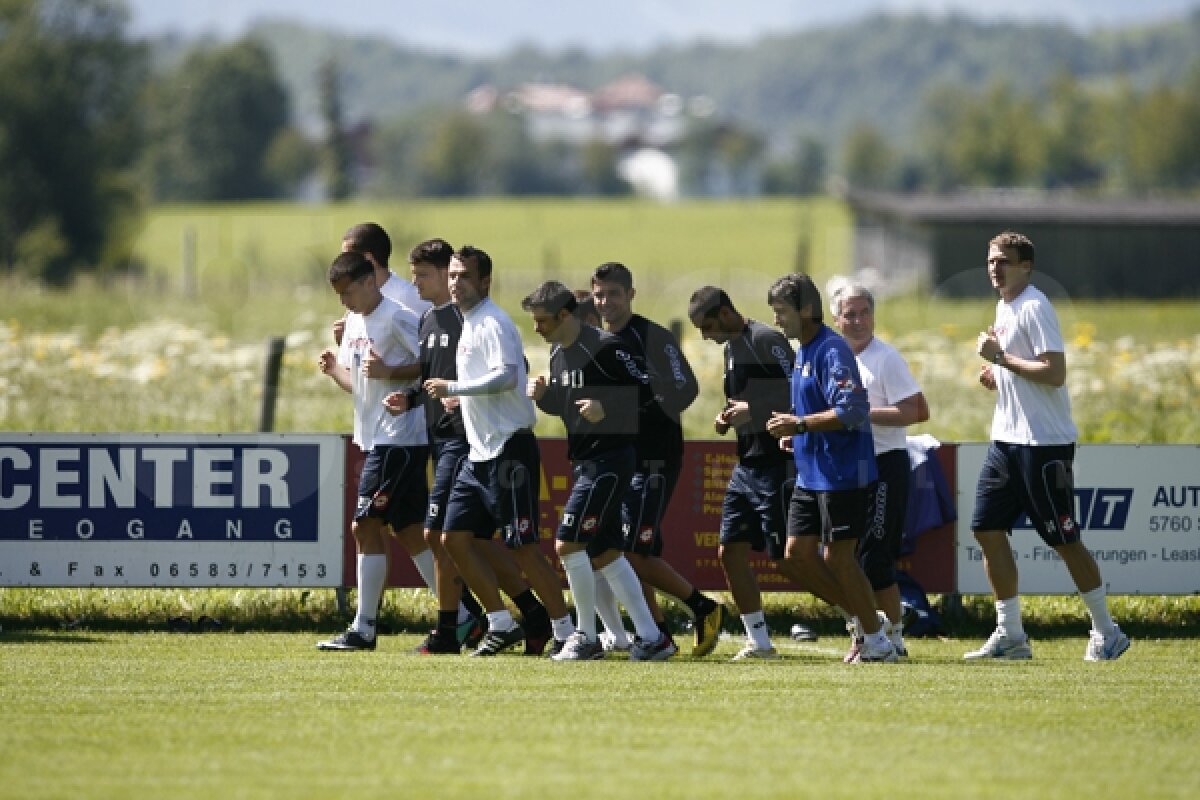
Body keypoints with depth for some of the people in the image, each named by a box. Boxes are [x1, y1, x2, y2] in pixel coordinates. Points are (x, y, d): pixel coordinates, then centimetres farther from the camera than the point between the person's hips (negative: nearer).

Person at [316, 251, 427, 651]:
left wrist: (389, 371, -24)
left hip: (400, 439, -10)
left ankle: (363, 629, -7)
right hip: (376, 439, 10)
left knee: (366, 526, -10)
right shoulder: (354, 322, 15)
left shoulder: (397, 318, -13)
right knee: (411, 531, 8)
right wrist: (334, 369, 2)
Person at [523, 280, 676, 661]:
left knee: (568, 544, -11)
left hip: (610, 458, -10)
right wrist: (542, 396, 2)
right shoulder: (557, 352, 12)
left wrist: (607, 408, -25)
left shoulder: (603, 347, -16)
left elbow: (645, 387, -14)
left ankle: (587, 637, 0)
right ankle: (651, 638, 13)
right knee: (605, 553, 10)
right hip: (584, 459, 10)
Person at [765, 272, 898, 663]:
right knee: (797, 553, 8)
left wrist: (801, 424, -24)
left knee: (837, 558, -4)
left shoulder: (832, 351, -17)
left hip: (841, 474, -10)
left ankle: (877, 642, 8)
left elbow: (851, 412, -26)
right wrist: (795, 433, 11)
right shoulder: (802, 352, 14)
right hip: (811, 473, 10)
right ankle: (865, 619, 19)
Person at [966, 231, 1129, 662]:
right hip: (1006, 440, 9)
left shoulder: (1034, 308, -15)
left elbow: (1054, 373, -23)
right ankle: (1010, 634, 10)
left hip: (1043, 443, -9)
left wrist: (1001, 356, -19)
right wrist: (996, 373, 6)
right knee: (987, 529, 4)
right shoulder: (1004, 307, 14)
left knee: (1064, 540, -3)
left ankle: (1106, 631, 8)